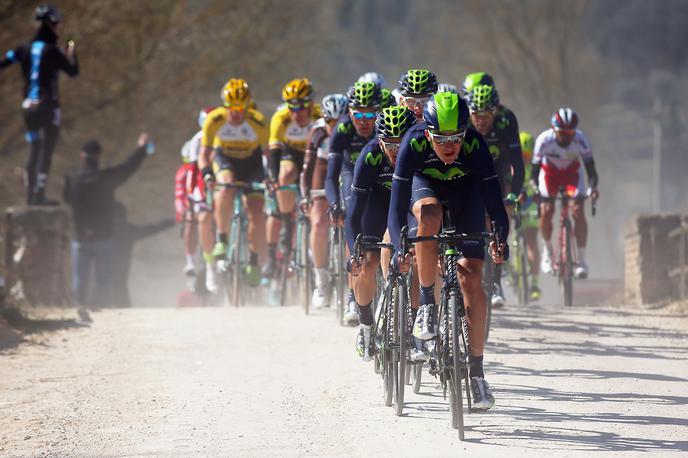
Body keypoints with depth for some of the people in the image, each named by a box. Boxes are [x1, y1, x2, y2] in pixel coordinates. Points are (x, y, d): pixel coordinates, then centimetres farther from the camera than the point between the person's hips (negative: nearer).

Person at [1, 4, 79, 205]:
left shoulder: (25, 49, 4)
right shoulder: (52, 51, -10)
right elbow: (73, 72, -4)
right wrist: (72, 54, 11)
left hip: (28, 106, 6)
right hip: (48, 105, -6)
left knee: (34, 150, 15)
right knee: (46, 150, -3)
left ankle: (31, 195, 16)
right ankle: (39, 195, -8)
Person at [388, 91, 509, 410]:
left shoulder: (474, 145, -34)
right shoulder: (414, 144, -35)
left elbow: (494, 199, -33)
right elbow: (397, 204, -36)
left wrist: (501, 240, -48)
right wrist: (400, 248, -49)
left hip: (465, 189, 0)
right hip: (425, 184, 0)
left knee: (471, 279, -11)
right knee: (429, 216, -38)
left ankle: (476, 371, -5)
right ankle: (426, 303, -21)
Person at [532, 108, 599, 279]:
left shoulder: (581, 140, -31)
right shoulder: (544, 140, -32)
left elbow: (590, 167, -27)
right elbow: (535, 167, -27)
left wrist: (593, 187, -45)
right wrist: (534, 187, -45)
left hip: (572, 172, 0)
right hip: (550, 172, 0)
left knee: (578, 211, -19)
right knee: (546, 210, -19)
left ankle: (581, 260, -11)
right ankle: (548, 249, 8)